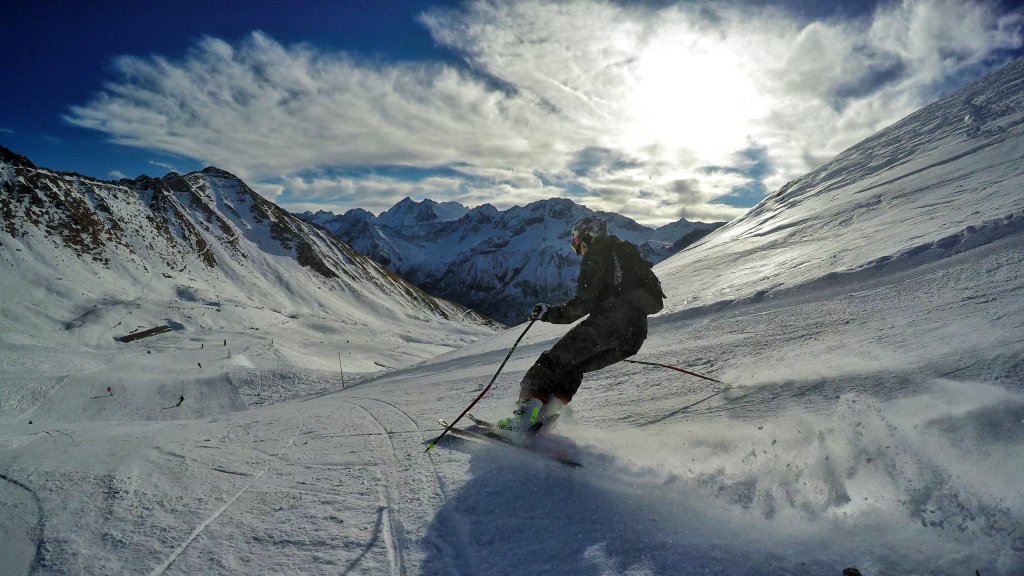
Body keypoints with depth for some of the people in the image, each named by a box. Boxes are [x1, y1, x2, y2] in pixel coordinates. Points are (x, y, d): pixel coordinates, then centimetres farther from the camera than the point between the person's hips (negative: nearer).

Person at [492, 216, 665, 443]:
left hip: (608, 321, -8)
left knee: (553, 362, -2)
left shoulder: (595, 258, 2)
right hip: (635, 334, 9)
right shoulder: (626, 252, 29)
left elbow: (583, 303, -10)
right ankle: (545, 415, 5)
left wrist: (550, 314, 0)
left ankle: (523, 417, -12)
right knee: (572, 367, 18)